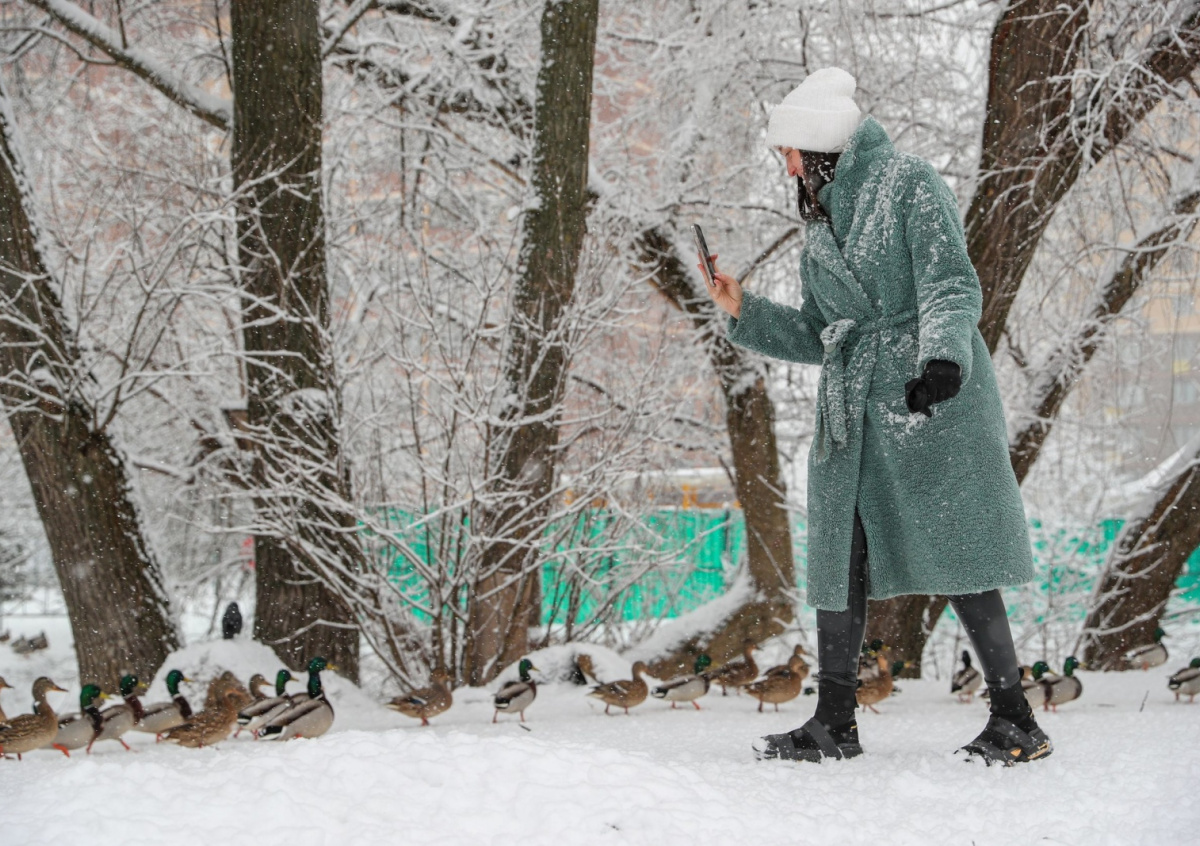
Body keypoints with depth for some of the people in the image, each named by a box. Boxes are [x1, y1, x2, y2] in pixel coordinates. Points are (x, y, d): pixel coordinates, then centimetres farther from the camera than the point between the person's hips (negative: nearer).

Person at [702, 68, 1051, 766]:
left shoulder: (910, 184, -1)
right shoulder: (823, 223, 20)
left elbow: (953, 286, -13)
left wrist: (943, 356, -31)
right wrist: (744, 311, 12)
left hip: (930, 397, -7)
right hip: (852, 408, 7)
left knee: (954, 551, -8)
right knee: (839, 554, 2)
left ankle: (1016, 721, -3)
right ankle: (835, 723, 8)